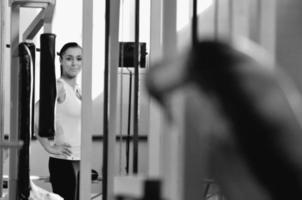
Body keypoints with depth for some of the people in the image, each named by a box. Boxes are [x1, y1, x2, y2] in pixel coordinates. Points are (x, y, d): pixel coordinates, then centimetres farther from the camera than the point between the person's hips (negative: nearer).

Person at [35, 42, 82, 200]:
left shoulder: (79, 90, 13)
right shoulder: (58, 86, -11)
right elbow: (34, 115, -24)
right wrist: (49, 146, -20)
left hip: (80, 161, 8)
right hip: (63, 161, -8)